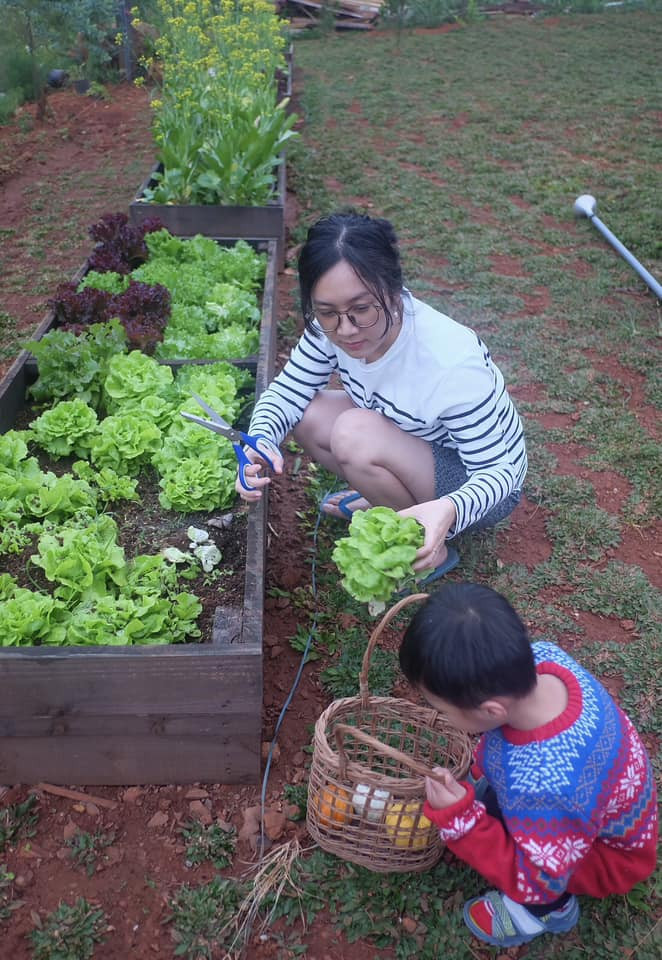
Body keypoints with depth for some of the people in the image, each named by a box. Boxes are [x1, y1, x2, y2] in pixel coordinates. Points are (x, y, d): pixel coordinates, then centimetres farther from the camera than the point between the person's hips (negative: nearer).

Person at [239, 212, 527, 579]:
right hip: (414, 447, 6)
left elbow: (498, 471, -29)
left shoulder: (453, 363, -36)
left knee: (356, 433, -31)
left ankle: (434, 552, -8)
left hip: (482, 483, -6)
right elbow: (286, 391, -10)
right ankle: (391, 499, 7)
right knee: (308, 416, -14)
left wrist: (448, 511, -51)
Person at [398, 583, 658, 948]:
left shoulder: (544, 790, -47)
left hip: (608, 856, -6)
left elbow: (537, 881, -28)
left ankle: (549, 908, 9)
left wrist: (460, 817, -38)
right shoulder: (542, 658, -29)